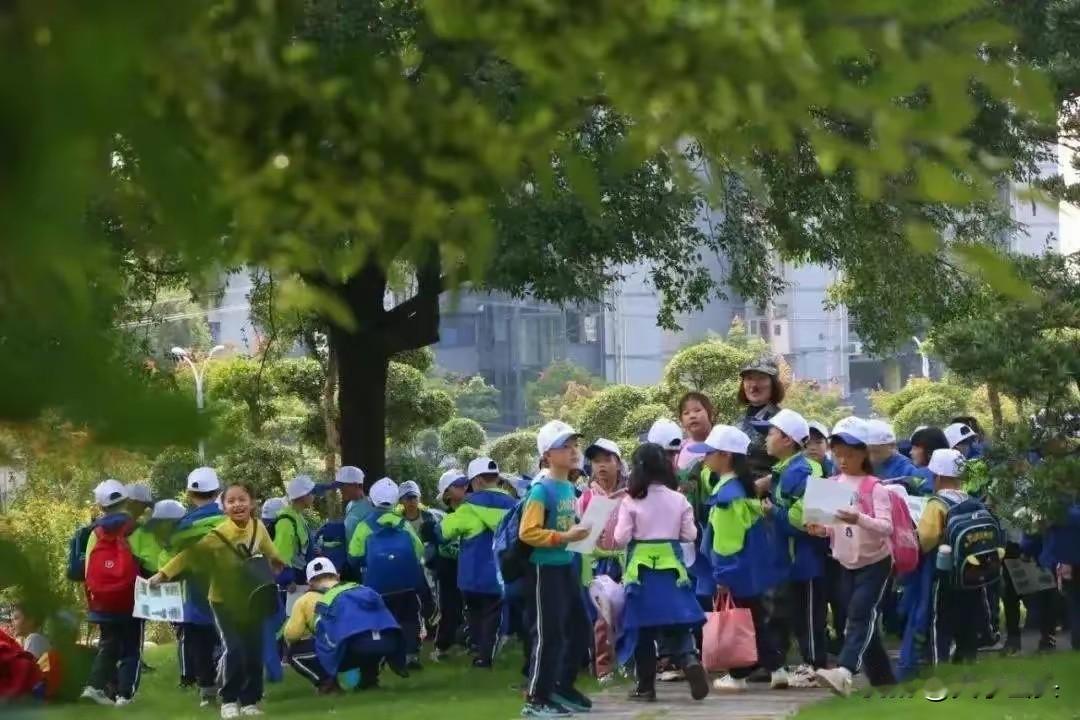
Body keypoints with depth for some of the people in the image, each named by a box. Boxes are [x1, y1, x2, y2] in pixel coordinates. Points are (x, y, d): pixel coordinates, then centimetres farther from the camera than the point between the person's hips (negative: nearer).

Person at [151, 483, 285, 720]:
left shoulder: (259, 528, -8)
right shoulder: (218, 535, -22)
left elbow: (268, 551, 13)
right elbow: (190, 553, -28)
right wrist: (164, 573, -36)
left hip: (252, 601, 4)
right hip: (224, 601, -4)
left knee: (254, 653, 4)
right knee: (233, 650, -16)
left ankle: (250, 701, 20)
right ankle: (229, 701, 0)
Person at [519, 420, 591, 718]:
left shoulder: (569, 488, 10)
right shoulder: (541, 490, -16)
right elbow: (527, 533, -22)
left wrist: (581, 534, 5)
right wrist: (565, 536, -25)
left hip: (566, 566, 9)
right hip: (544, 569, -9)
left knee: (579, 627, 14)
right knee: (548, 634, -5)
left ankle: (563, 687, 28)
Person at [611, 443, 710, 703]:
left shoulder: (631, 501, -9)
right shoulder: (679, 499, -1)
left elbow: (621, 539, -11)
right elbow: (690, 535, 3)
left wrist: (618, 525, 10)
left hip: (641, 569, -2)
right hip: (671, 568, 2)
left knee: (643, 627, 6)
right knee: (675, 622, 7)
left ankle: (646, 686, 9)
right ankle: (689, 659, -21)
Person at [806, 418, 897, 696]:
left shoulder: (874, 487, -12)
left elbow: (887, 527, -23)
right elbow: (832, 525, 11)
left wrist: (858, 519, -39)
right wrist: (820, 529, -12)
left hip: (875, 561, -7)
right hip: (847, 563, 7)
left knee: (860, 614, -18)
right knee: (862, 618, 9)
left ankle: (844, 671, -32)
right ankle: (882, 676, 18)